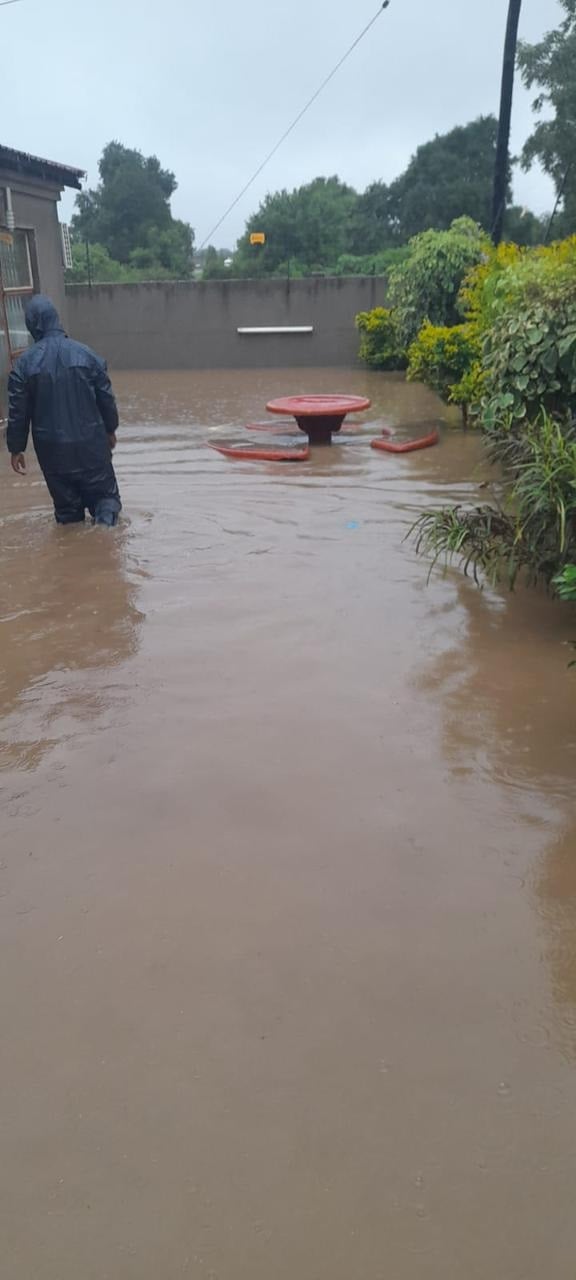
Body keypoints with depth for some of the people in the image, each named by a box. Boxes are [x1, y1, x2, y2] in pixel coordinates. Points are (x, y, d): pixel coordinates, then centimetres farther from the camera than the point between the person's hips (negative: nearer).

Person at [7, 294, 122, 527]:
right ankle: (105, 515, -13)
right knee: (104, 492, 13)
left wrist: (16, 449, 9)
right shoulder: (85, 354, -6)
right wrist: (110, 430, 16)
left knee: (66, 502, 14)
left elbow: (17, 411, -2)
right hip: (91, 443, 0)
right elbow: (106, 398, 0)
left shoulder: (25, 363, -6)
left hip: (52, 448, 1)